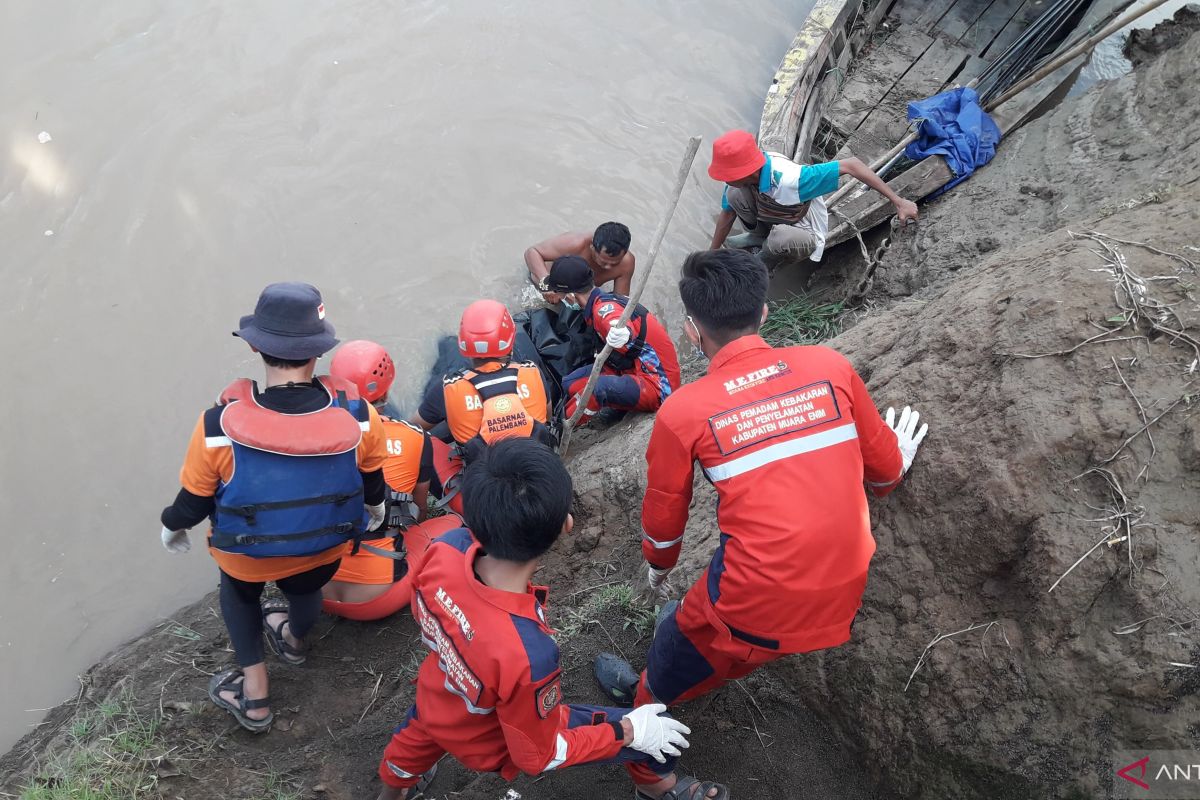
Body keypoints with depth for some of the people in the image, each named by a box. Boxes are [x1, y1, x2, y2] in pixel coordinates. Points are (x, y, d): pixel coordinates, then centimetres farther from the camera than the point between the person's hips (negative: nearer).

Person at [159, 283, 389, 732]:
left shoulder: (220, 425, -33)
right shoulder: (358, 415, -29)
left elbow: (194, 498, -15)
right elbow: (372, 478, -9)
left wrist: (172, 527, 9)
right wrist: (374, 509, 15)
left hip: (246, 555, -1)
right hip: (326, 549, 1)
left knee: (238, 589, 35)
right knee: (305, 586, 36)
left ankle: (254, 693, 41)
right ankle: (293, 639, 68)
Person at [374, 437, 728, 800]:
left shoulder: (445, 549, -32)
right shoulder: (526, 654, -46)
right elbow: (538, 755, -24)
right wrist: (629, 731, -14)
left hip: (436, 702, 5)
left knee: (420, 725, 41)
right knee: (653, 730, 10)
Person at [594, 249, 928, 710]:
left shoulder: (683, 411, -13)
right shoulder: (830, 366, -6)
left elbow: (663, 513, 3)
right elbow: (885, 467, 8)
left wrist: (657, 568, 24)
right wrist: (899, 462, 32)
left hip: (761, 606, -3)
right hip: (846, 595, 3)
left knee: (687, 637, 30)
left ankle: (648, 699, 57)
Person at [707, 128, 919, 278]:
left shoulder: (788, 178, -40)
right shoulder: (743, 175, -20)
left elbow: (850, 166, -37)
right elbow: (727, 214, -3)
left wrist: (898, 202, -35)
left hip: (804, 234, -5)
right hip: (771, 219, 5)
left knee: (781, 238, -41)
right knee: (734, 194, -21)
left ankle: (764, 264, -3)